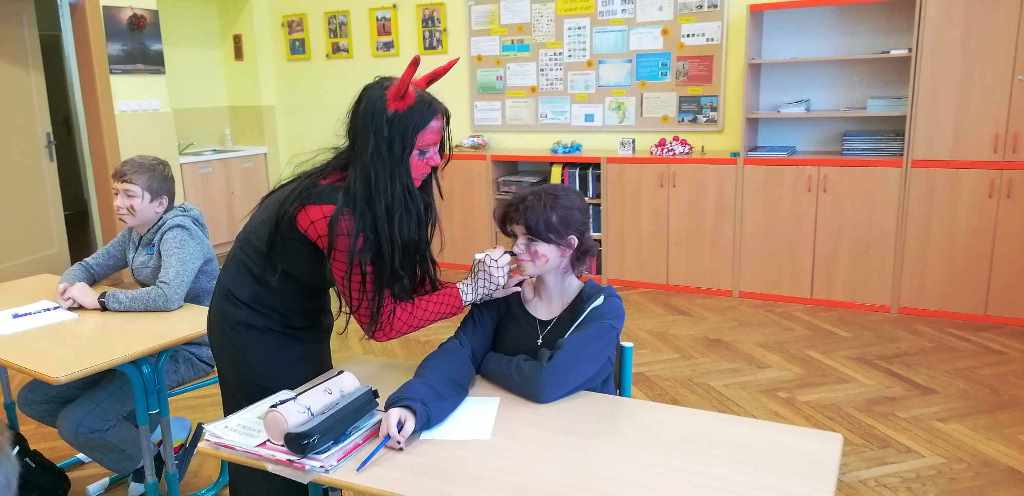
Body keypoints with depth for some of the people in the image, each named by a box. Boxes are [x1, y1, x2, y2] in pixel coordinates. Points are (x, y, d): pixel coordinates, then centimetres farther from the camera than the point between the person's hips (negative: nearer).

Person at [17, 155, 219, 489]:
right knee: (33, 399, 7)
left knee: (76, 423, -20)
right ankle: (138, 429, 17)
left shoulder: (178, 234, -20)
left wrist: (99, 300, -23)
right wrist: (70, 285, -7)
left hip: (187, 350, -9)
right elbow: (87, 266, 18)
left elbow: (168, 296, -37)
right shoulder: (134, 233, 8)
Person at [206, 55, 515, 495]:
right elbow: (380, 320, -29)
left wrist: (478, 284, -25)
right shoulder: (336, 212, -37)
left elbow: (401, 283, -10)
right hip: (257, 329, -7)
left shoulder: (377, 191, -13)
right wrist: (470, 291, -29)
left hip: (303, 319, 7)